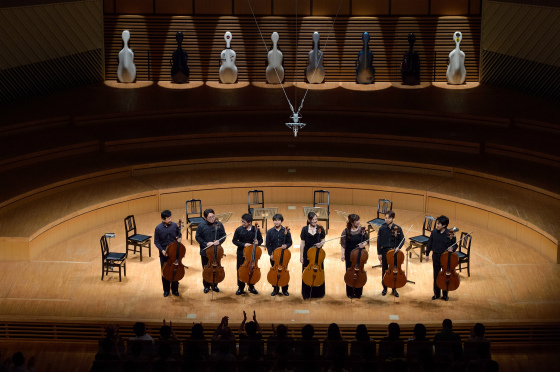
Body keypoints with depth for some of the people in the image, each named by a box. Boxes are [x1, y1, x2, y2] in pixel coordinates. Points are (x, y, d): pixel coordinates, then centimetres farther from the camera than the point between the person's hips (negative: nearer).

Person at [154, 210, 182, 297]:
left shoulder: (174, 225, -8)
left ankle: (175, 289, 24)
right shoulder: (158, 228, -12)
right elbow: (156, 242, -5)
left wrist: (179, 238, -13)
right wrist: (162, 250, -16)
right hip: (164, 253, -1)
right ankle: (166, 290, 25)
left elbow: (179, 234, 10)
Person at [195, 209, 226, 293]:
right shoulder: (201, 226, -10)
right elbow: (198, 237, -4)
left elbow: (223, 235, 1)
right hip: (205, 251, -1)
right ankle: (206, 286, 25)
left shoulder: (219, 224, -7)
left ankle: (214, 285, 28)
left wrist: (219, 241, -19)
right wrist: (206, 243, -17)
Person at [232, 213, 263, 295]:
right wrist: (243, 244, -18)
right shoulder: (239, 230, -9)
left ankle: (251, 287, 30)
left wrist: (258, 242, -20)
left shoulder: (256, 230, -7)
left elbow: (261, 240, 4)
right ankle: (241, 288, 22)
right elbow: (234, 241, -3)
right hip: (241, 254, 0)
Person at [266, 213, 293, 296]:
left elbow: (290, 242, 2)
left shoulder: (286, 231, -2)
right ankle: (275, 289, 19)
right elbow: (268, 244, 2)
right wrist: (270, 254, -8)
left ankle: (285, 289, 17)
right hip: (274, 255, 1)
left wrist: (286, 246, -19)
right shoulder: (270, 232, 0)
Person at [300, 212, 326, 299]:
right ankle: (307, 293, 14)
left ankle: (318, 293, 17)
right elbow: (302, 243, 2)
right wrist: (301, 256, 0)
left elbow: (323, 240, 9)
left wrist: (321, 243, -15)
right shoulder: (305, 229, -1)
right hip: (307, 254, -1)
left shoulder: (320, 229, 0)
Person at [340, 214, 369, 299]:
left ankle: (358, 292, 18)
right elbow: (343, 244, -2)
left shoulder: (362, 230, -2)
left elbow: (366, 241, 6)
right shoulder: (346, 231, -7)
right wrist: (343, 254, -8)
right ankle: (350, 293, 18)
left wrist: (364, 244, -15)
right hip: (349, 256, -1)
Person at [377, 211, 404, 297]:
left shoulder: (398, 229, -6)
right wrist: (379, 253, -2)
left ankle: (394, 289, 19)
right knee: (385, 271, 11)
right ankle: (385, 288, 26)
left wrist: (398, 247, -16)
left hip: (394, 252, 0)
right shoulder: (382, 229, -5)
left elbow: (402, 240, 1)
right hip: (384, 251, 0)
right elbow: (379, 241, 0)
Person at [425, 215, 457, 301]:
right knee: (436, 276, 12)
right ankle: (436, 294, 27)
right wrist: (427, 254, 11)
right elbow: (429, 244, 6)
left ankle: (445, 294, 23)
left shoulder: (450, 234, -13)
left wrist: (452, 249, -25)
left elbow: (455, 245, -3)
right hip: (436, 257, 2)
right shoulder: (434, 232, -6)